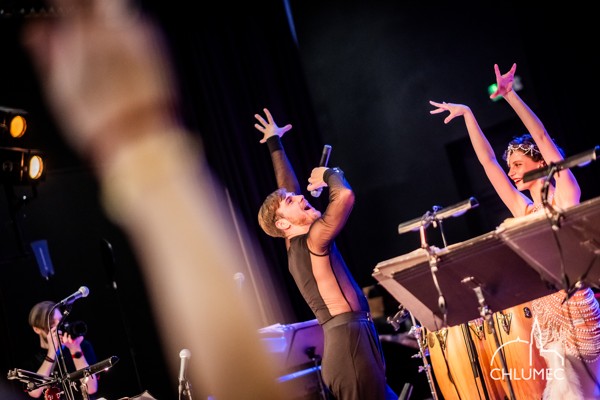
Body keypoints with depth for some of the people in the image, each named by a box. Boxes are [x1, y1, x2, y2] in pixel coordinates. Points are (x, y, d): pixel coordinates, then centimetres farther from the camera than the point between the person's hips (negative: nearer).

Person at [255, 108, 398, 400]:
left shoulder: (296, 244, 15)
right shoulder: (313, 240, -10)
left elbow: (287, 188, 26)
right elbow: (345, 196, -23)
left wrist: (275, 144, 34)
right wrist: (329, 174, -2)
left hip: (352, 340, 10)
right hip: (349, 343, -10)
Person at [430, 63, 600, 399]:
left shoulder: (566, 197, -1)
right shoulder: (524, 211, 13)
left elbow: (543, 138, -10)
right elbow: (488, 161, 15)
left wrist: (510, 95, -15)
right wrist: (468, 115, 17)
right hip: (544, 319, 6)